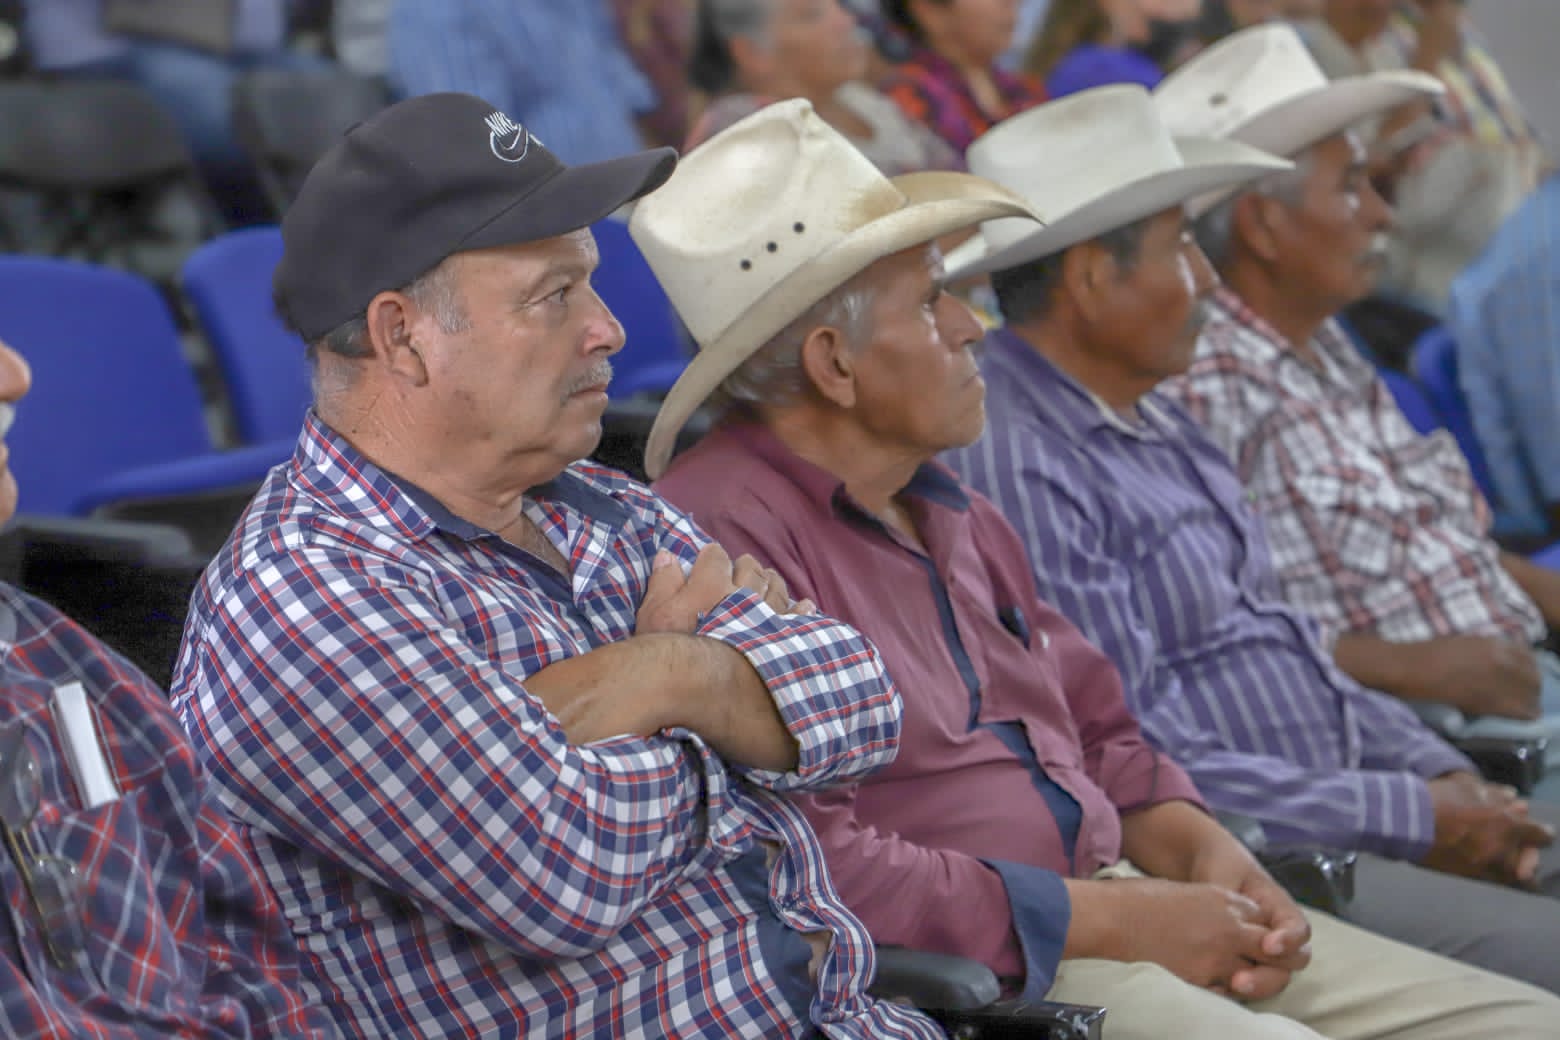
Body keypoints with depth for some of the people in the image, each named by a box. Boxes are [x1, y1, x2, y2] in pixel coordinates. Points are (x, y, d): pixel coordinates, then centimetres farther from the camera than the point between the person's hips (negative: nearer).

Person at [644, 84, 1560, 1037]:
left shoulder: (954, 516, 19)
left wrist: (1203, 849, 3)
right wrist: (1113, 922, -16)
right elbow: (812, 870, -22)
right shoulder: (728, 530, -14)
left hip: (1107, 899, 9)